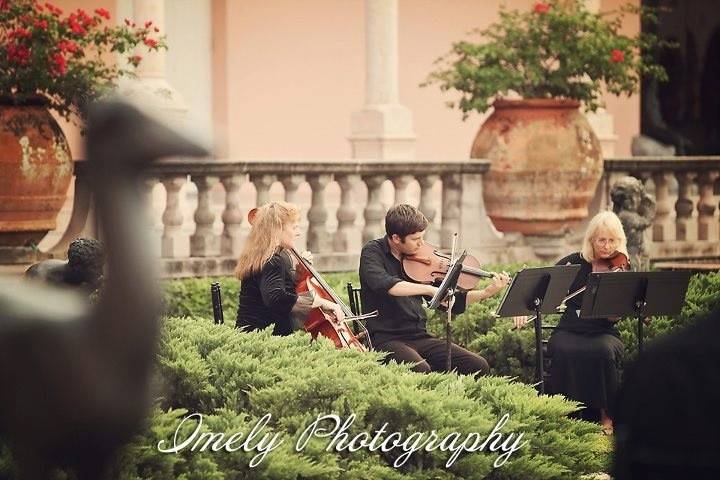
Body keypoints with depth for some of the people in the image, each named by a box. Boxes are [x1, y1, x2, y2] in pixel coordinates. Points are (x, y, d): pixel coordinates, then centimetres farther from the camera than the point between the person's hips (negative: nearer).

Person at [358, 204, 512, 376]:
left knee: (479, 366, -11)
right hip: (385, 339, -6)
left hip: (420, 337, 6)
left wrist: (487, 292, 2)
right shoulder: (373, 251, -4)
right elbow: (383, 284, -27)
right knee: (421, 370, -36)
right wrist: (430, 289, -32)